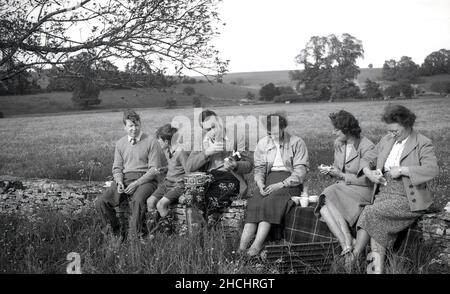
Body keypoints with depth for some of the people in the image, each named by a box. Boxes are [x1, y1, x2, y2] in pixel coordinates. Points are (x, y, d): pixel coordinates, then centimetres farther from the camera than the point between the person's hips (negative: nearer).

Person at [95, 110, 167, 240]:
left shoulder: (151, 142, 0)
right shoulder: (120, 143, 15)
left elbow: (154, 169, -5)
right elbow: (117, 167, 16)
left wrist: (136, 183, -16)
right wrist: (119, 182, -6)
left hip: (145, 179, -4)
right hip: (125, 178, 5)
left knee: (137, 201, -37)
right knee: (101, 202, -17)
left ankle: (137, 236, -21)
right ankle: (116, 233, 0)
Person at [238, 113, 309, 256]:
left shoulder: (297, 143, -2)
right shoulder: (262, 144, 11)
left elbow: (300, 172, -8)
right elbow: (259, 169, 11)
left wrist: (281, 184, -19)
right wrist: (260, 184, -10)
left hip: (290, 181, -3)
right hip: (269, 179, 3)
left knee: (270, 201, -31)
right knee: (255, 202, -25)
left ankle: (257, 245, -36)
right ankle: (241, 246, -33)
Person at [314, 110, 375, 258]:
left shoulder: (367, 147, -13)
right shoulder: (338, 144, 10)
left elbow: (368, 180, -13)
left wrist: (342, 175, -16)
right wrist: (330, 171, 0)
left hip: (362, 190, -6)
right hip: (342, 188, 7)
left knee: (327, 199, -32)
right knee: (324, 207, -27)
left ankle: (347, 246, -30)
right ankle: (348, 246, -32)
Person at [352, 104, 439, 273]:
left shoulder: (423, 144, -3)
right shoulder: (386, 140, 15)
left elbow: (432, 170, -18)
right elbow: (368, 160, 20)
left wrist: (402, 170, -21)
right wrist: (368, 171, -3)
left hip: (408, 200, -5)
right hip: (384, 195, 5)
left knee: (371, 213, -26)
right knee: (379, 226, -24)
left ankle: (353, 257, -17)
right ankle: (378, 268, -25)